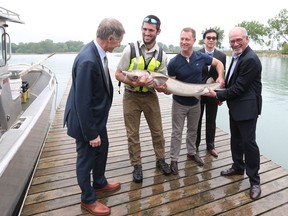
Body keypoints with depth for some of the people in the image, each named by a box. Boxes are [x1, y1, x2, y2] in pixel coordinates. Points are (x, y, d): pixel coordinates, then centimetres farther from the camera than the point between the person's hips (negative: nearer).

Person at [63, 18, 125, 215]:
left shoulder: (97, 53, -2)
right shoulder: (88, 61, -31)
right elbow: (82, 101, -28)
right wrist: (91, 133, -20)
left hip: (97, 116, 9)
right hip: (86, 120, -9)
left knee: (102, 148, 25)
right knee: (86, 159, 11)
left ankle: (100, 183, 50)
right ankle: (88, 199, 36)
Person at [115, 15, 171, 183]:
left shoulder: (162, 54, -3)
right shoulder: (131, 49, -11)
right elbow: (118, 74, -7)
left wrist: (162, 87, -20)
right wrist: (135, 83, -25)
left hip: (150, 96, 2)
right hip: (131, 96, -2)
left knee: (157, 130, 11)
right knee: (133, 133, 6)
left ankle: (161, 160, 34)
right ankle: (137, 165, 24)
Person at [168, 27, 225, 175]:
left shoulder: (201, 57, -9)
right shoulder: (173, 62, -16)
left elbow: (218, 63, 7)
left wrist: (221, 77, -9)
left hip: (195, 102, 3)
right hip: (179, 103, -3)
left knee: (193, 130, 19)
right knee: (177, 132, 5)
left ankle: (191, 153, 40)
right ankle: (174, 160, 19)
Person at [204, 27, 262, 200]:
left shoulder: (250, 59, -20)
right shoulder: (237, 56, 10)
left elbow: (239, 87, -22)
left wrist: (218, 95, -14)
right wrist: (223, 95, 9)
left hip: (247, 108, -9)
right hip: (235, 106, 9)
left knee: (248, 142, -2)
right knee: (236, 139, 19)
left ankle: (255, 180, 13)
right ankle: (238, 167, 37)